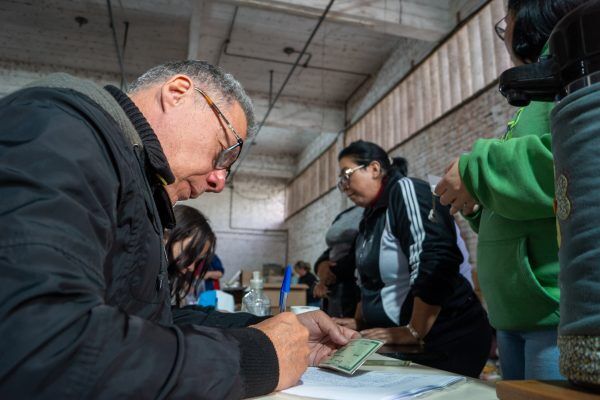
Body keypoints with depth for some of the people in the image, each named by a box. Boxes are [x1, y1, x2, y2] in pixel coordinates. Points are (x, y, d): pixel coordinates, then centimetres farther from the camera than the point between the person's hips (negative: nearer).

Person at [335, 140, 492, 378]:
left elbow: (436, 262, -28)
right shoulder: (371, 215, 13)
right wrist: (359, 322, 13)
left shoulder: (405, 189, -15)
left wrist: (413, 333, -24)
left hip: (447, 338, -8)